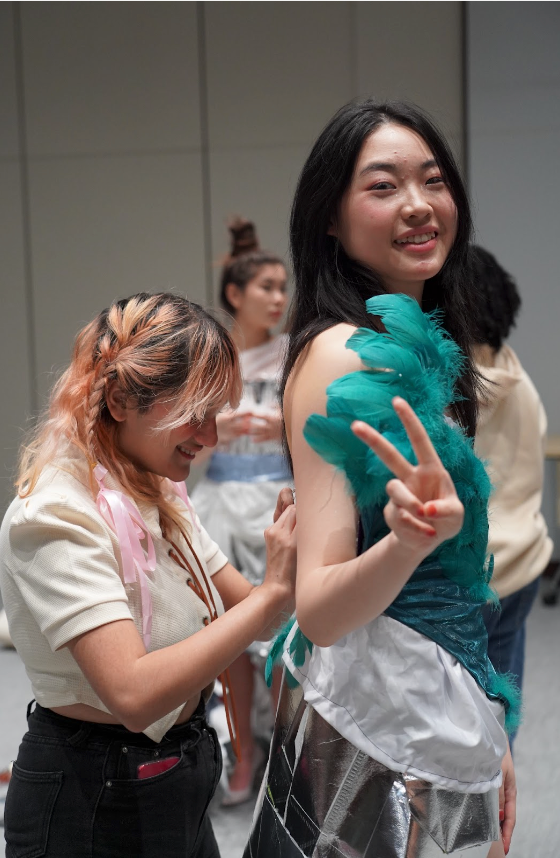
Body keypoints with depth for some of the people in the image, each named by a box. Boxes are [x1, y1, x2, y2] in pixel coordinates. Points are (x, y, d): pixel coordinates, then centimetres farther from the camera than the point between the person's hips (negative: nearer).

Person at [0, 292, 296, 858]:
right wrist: (273, 592, -32)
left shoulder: (162, 495, 5)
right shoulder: (56, 517, -24)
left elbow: (242, 609, 2)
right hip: (96, 807, -8)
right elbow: (134, 693, -34)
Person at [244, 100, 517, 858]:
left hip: (443, 706, 8)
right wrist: (409, 539, -40)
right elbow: (319, 610, -21)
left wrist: (488, 743, 18)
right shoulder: (342, 355, -17)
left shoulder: (424, 347, 9)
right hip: (376, 714, -8)